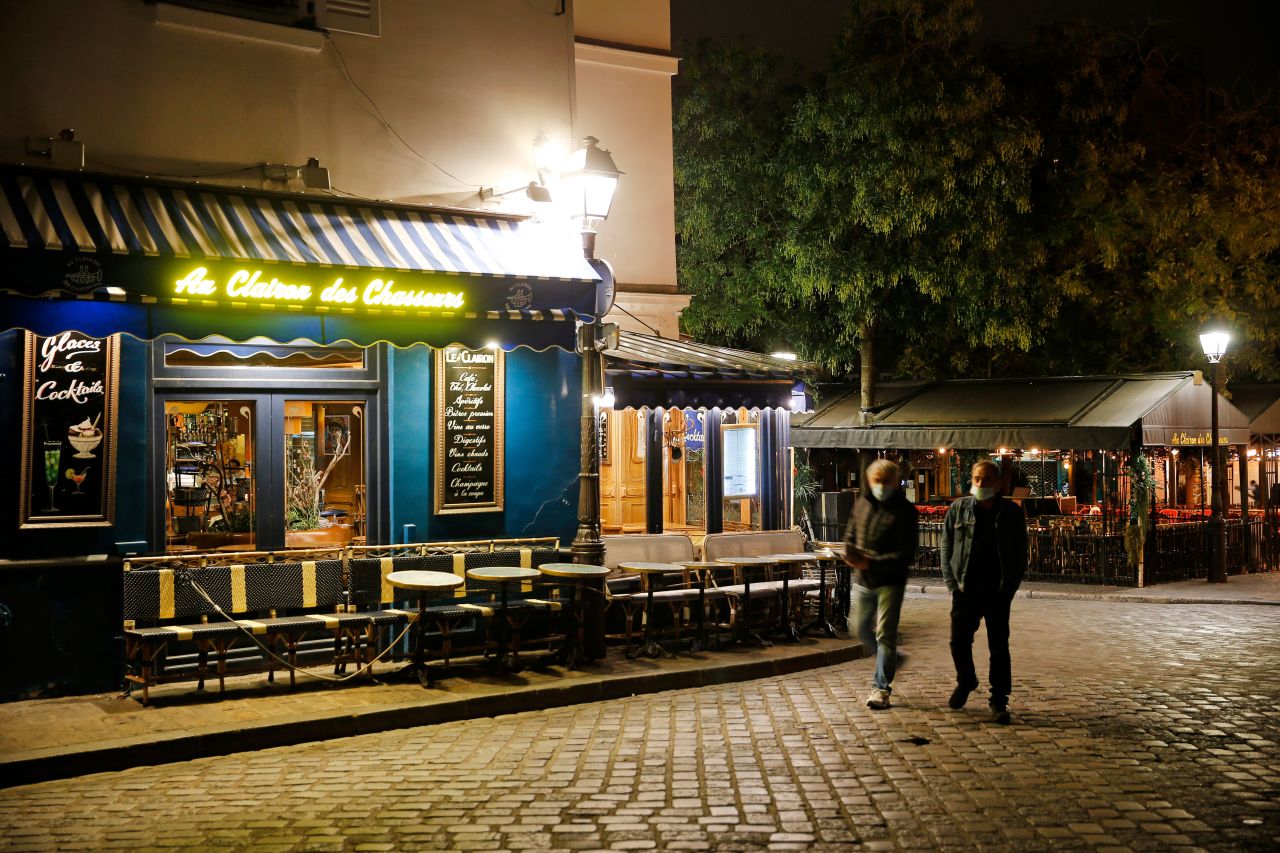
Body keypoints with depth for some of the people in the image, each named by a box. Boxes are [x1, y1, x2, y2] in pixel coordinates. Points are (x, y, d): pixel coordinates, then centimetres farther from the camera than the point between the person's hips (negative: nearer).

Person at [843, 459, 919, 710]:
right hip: (862, 579, 6)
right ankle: (887, 660, 39)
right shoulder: (861, 503, 6)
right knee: (859, 628, 14)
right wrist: (850, 552, -9)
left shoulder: (904, 510, -11)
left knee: (885, 633, -5)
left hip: (890, 581, -6)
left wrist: (872, 563, -26)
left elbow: (906, 554, -16)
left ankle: (881, 687, 4)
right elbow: (850, 535, 16)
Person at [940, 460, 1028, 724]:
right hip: (966, 589, 1)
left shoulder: (1011, 513, 2)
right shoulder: (958, 509, 4)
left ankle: (999, 702, 10)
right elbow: (946, 548, 7)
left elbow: (1020, 554, 5)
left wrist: (1009, 588, -3)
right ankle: (965, 682, 32)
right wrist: (952, 583, -2)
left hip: (997, 592, -1)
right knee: (959, 641, 4)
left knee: (999, 647, 2)